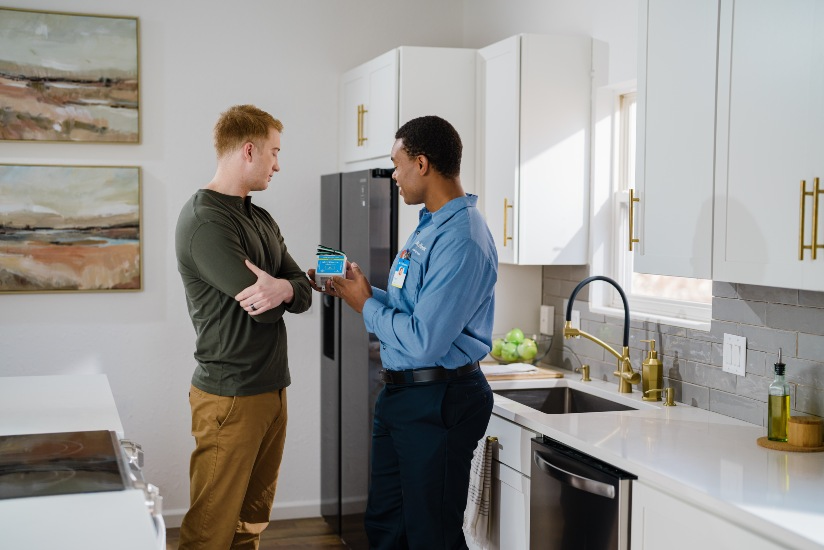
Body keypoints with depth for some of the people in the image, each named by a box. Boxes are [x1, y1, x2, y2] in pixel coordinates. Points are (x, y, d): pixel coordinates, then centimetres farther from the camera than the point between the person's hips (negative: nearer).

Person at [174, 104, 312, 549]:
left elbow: (302, 293, 6)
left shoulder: (262, 220, 15)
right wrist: (290, 288, 2)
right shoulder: (204, 221, -15)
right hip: (231, 396, -9)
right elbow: (263, 307, -20)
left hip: (271, 390, 9)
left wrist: (282, 289, -17)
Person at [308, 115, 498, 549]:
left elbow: (422, 342, -28)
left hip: (438, 403, -10)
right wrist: (359, 291, 5)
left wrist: (366, 306, -13)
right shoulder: (430, 224, 11)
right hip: (401, 394, 10)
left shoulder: (462, 241, -23)